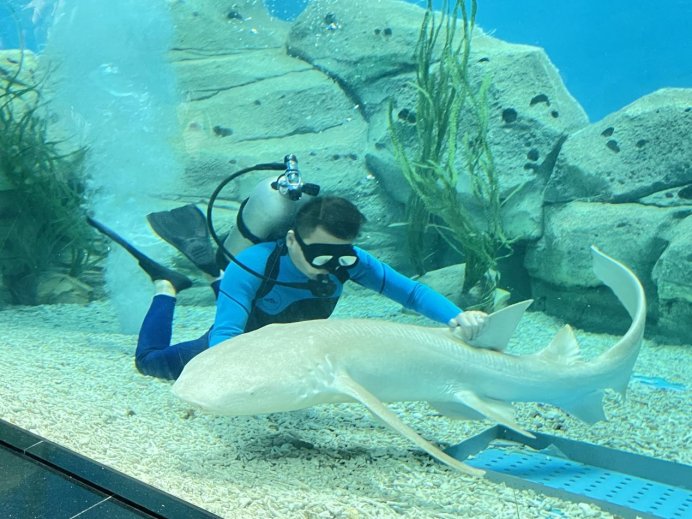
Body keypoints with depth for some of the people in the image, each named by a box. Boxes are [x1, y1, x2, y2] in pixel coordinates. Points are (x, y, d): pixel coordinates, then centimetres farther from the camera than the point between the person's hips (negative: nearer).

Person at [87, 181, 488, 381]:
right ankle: (168, 285, 31)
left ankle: (209, 263, 43)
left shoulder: (347, 260, -32)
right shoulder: (255, 266, -43)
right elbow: (225, 336, -49)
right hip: (239, 343, -4)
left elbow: (410, 291, -31)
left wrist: (457, 317, -50)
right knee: (150, 360, 13)